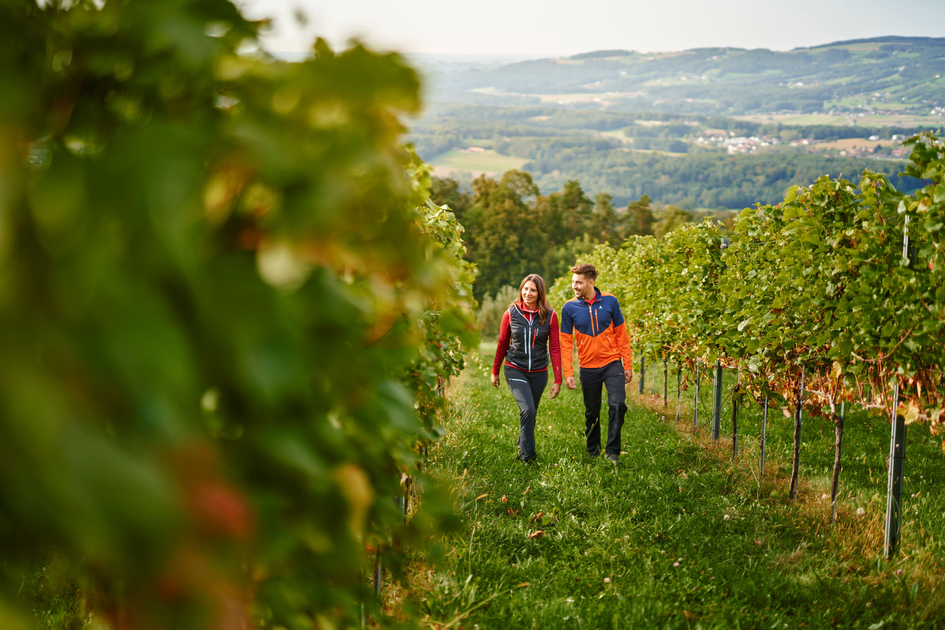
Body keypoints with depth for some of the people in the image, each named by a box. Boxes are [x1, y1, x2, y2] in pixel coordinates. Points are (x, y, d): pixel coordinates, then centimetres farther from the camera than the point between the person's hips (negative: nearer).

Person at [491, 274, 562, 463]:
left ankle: (522, 448, 35)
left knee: (531, 413, 12)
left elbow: (554, 348, -3)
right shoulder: (511, 314, -5)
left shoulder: (549, 315, -6)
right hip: (515, 369, -2)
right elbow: (502, 344, 7)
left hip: (539, 373, 2)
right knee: (527, 409, -19)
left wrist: (558, 380, -6)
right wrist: (495, 371, 15)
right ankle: (528, 455, -10)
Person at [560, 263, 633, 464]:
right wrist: (568, 373, -7)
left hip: (612, 363, -1)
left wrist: (628, 365, 1)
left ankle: (612, 451, -9)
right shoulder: (569, 308, -5)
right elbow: (565, 342, -1)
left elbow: (621, 334, 2)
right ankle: (593, 450, 31)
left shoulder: (610, 301, -4)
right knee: (592, 412, 11)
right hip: (588, 367, 1)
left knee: (617, 403, -18)